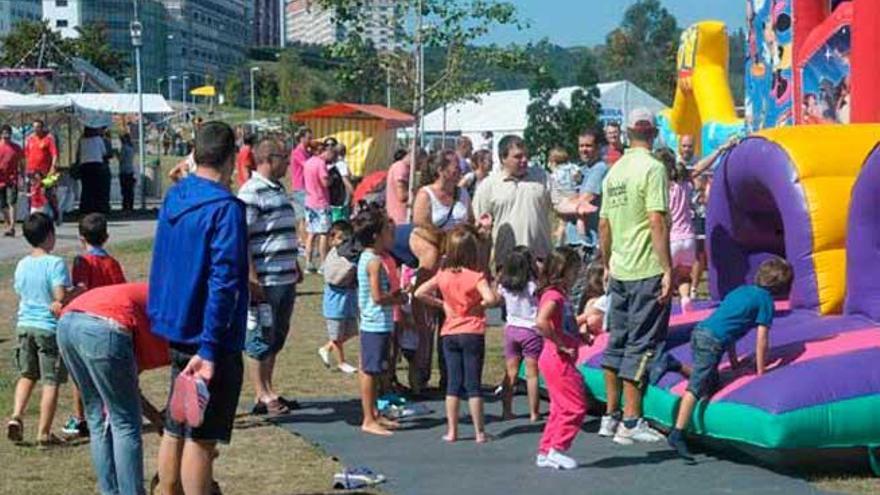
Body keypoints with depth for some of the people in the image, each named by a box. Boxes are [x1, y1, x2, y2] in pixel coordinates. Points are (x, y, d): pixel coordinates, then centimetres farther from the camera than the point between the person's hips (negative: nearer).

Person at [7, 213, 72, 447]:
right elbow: (61, 298, -21)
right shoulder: (56, 263, -14)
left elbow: (20, 293, 15)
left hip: (24, 325, 6)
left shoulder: (21, 265, 6)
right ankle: (44, 433, 4)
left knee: (27, 375, 20)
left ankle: (16, 415, 2)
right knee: (51, 381, 3)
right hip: (50, 327, -6)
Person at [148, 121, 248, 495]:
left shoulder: (174, 197, 7)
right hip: (210, 338, -8)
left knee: (175, 429, 16)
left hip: (176, 329, 8)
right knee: (201, 437, -2)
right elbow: (222, 283, -23)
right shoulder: (225, 208, -18)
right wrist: (210, 350, -24)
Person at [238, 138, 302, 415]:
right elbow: (241, 238, -19)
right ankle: (262, 397, 7)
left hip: (286, 278, 9)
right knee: (259, 339, 0)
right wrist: (252, 278, -21)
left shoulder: (279, 189, 15)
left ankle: (268, 391, 24)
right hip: (264, 281, -9)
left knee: (277, 337, 15)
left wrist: (295, 266, 25)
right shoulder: (251, 192, -15)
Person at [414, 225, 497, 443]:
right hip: (472, 333, -4)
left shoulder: (443, 275, 1)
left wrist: (441, 304, 7)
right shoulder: (476, 276, -14)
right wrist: (479, 306, -8)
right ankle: (479, 432, 6)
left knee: (453, 383, 9)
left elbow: (419, 293, 2)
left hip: (449, 333, 4)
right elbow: (490, 298, -28)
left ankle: (451, 431, 10)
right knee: (473, 384, 2)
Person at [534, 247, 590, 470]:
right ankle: (557, 449, 0)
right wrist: (560, 345, -25)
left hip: (562, 360, 10)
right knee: (576, 406, -5)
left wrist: (580, 336, 10)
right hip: (558, 360, -10)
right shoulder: (553, 296, -17)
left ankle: (545, 452, 20)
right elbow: (541, 322, -33)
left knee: (561, 408, 15)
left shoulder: (560, 295, 14)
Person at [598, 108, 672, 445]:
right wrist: (668, 270, -17)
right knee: (640, 344, -3)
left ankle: (611, 417, 20)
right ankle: (630, 422, -1)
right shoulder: (652, 168, -11)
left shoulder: (614, 172, 11)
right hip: (647, 271, -7)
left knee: (617, 342, 14)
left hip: (619, 270, 7)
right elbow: (657, 222, -18)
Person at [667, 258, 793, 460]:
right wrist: (760, 372, 11)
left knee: (711, 382, 22)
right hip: (713, 342, -8)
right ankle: (677, 434, -15)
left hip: (700, 332, 8)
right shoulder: (766, 300, 2)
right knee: (696, 388, -11)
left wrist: (734, 362, 35)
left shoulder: (742, 290, 25)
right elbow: (761, 341, 2)